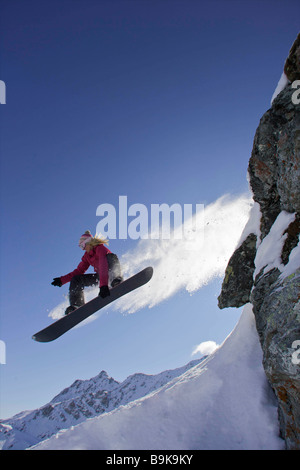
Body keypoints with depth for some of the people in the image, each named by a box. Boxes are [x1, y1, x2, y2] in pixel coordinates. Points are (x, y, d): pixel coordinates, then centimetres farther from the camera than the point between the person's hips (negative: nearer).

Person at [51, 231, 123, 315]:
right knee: (76, 279, 2)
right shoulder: (86, 256, 7)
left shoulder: (100, 248, -19)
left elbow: (103, 266, -34)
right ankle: (77, 305, -8)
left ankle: (116, 280, -52)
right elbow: (79, 271, 11)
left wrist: (103, 285, -47)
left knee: (110, 256, -33)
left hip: (110, 274, -8)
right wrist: (62, 280, 3)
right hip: (99, 277, 8)